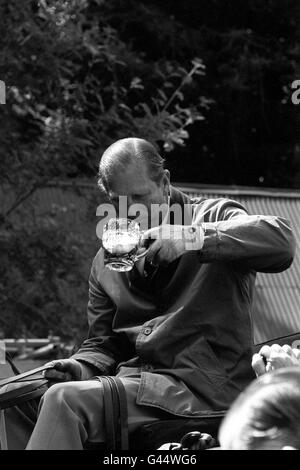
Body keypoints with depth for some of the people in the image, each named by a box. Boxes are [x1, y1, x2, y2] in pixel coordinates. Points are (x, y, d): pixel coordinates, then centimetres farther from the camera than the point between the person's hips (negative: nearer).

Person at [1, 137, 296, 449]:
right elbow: (103, 343, 19)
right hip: (133, 376, 6)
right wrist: (80, 367, -6)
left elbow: (281, 242, -18)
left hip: (201, 384, -6)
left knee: (65, 400, -26)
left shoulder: (213, 216, 2)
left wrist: (193, 238, -28)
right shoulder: (106, 260, 18)